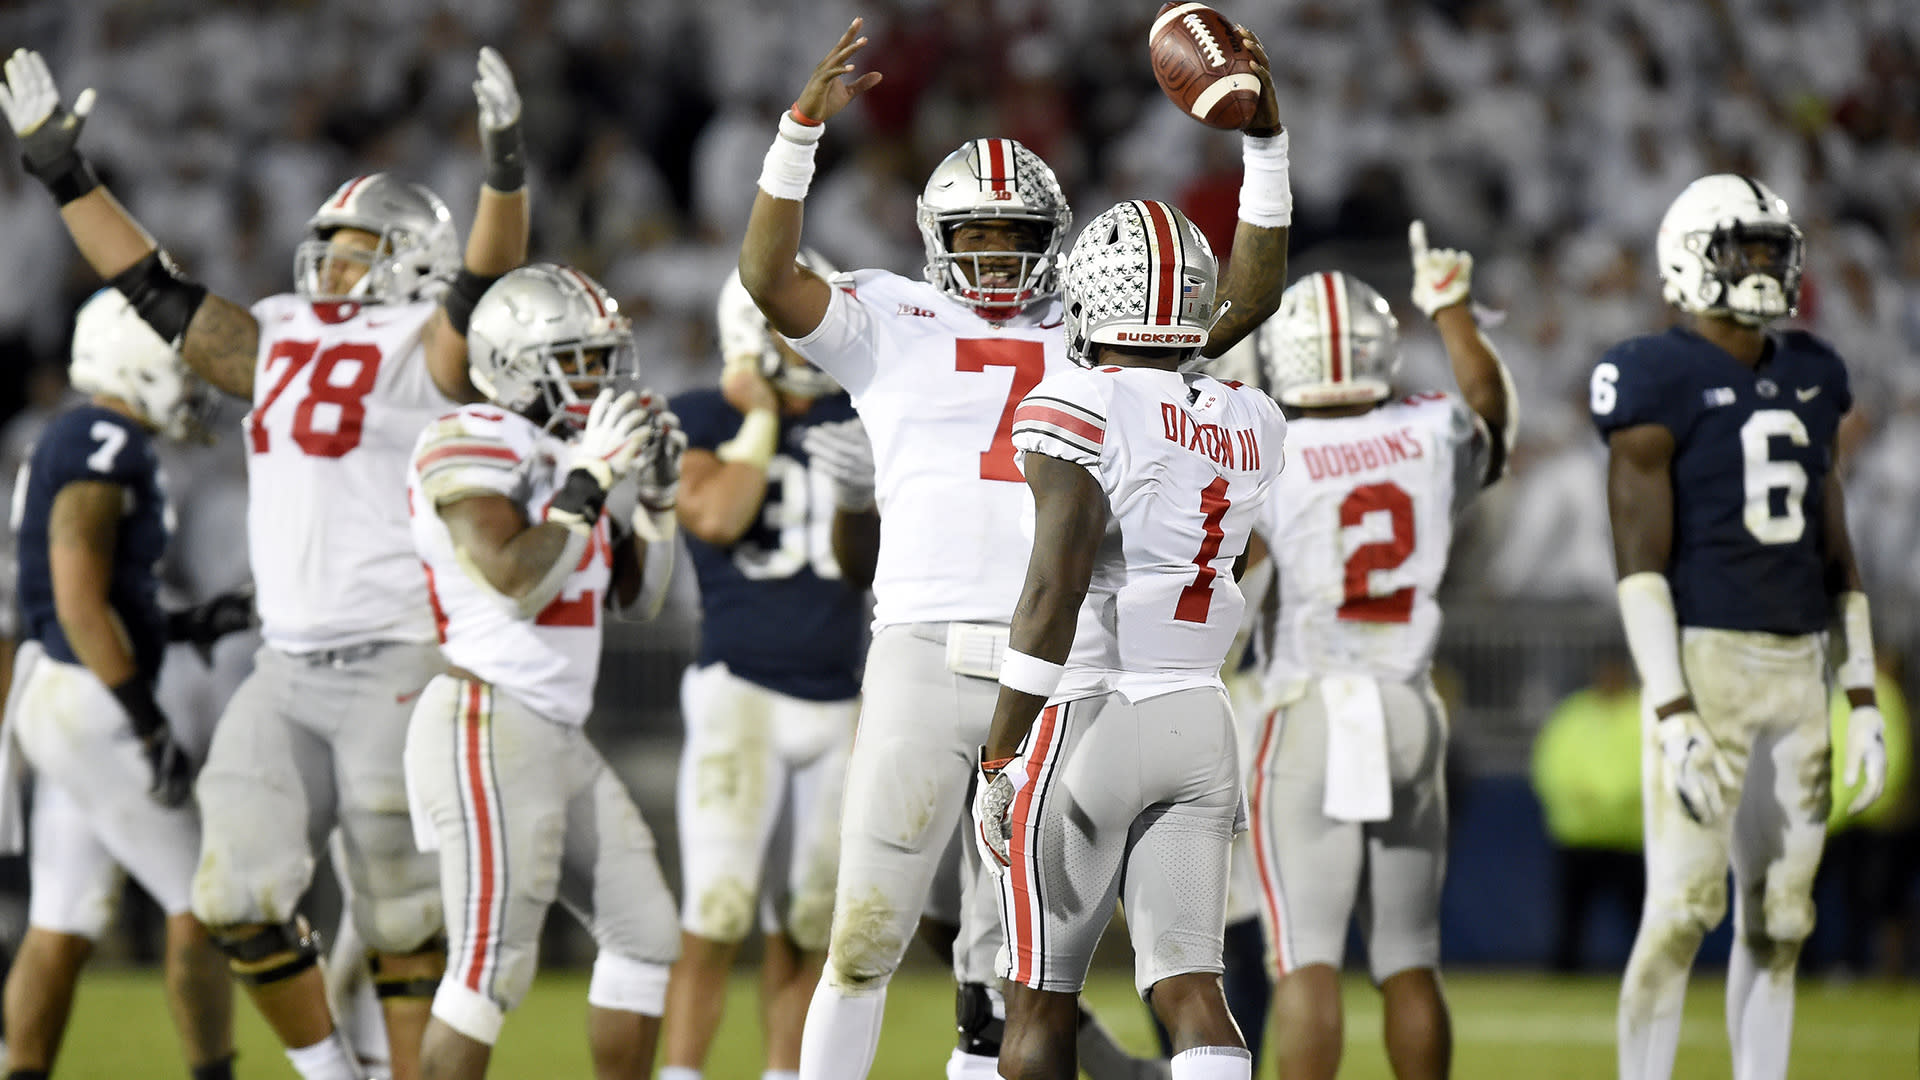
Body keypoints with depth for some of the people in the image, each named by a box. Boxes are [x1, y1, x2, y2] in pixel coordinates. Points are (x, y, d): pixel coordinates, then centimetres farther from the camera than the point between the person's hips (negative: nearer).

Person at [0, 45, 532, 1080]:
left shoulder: (425, 350, -2)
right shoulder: (279, 343, 16)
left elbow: (486, 286, -20)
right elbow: (157, 291, 22)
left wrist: (505, 168, -36)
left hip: (397, 667, -6)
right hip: (286, 671, 6)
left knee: (400, 911, -1)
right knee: (238, 895, -1)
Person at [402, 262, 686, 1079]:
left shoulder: (570, 456, 15)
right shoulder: (473, 447, -11)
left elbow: (637, 598, 20)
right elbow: (516, 582, -22)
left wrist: (657, 495, 7)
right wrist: (592, 482, -18)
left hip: (558, 738, 10)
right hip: (487, 727, -10)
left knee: (643, 935, 10)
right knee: (491, 969, -11)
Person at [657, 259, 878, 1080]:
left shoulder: (848, 426, 10)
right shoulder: (701, 422, -3)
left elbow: (864, 571, 10)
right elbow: (718, 519, -20)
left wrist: (858, 503, -9)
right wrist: (760, 420, -10)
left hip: (837, 701, 5)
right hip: (742, 694, -5)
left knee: (809, 925, 8)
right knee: (717, 919, -12)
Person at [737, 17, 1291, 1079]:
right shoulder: (895, 323, 9)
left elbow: (1247, 298, 10)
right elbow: (769, 278, -4)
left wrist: (1264, 144, 2)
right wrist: (801, 129, -13)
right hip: (922, 657, -2)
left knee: (1007, 955, 7)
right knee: (865, 931, -2)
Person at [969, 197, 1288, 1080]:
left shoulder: (1078, 410, -12)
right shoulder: (1249, 424, 8)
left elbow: (1055, 589, -18)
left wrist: (999, 759, -14)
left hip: (1086, 717, -5)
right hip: (1200, 723, 5)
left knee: (1038, 1000, 5)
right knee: (1187, 984, 0)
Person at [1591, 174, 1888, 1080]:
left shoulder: (1807, 382, 13)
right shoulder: (1659, 383, -9)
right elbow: (1640, 562, -13)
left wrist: (1863, 702, 12)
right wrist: (1675, 717, -21)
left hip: (1797, 673, 7)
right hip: (1701, 665, -7)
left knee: (1778, 918, 7)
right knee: (1682, 913, -11)